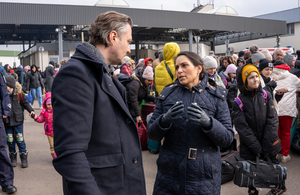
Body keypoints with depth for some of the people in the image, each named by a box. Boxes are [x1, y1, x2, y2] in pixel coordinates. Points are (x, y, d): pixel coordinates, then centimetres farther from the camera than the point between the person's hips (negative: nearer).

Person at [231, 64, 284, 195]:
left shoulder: (266, 95, -2)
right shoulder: (239, 102, -9)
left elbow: (272, 120, -5)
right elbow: (243, 128, -12)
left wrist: (266, 145, -12)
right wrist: (257, 148, -16)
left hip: (269, 145, 2)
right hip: (249, 148, -2)